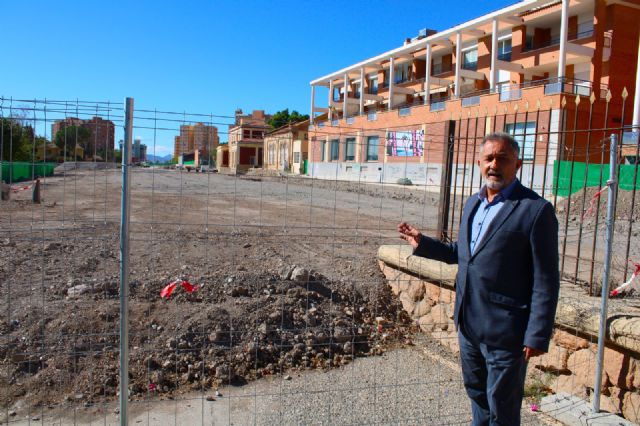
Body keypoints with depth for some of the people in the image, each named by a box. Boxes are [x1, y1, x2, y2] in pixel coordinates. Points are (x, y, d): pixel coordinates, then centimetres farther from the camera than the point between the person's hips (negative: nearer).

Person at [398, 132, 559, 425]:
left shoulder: (536, 210, -15)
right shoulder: (473, 203, 8)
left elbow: (546, 281, -15)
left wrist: (538, 336, -16)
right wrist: (422, 243, 11)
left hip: (505, 331, -7)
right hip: (468, 324, 7)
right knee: (476, 393, 25)